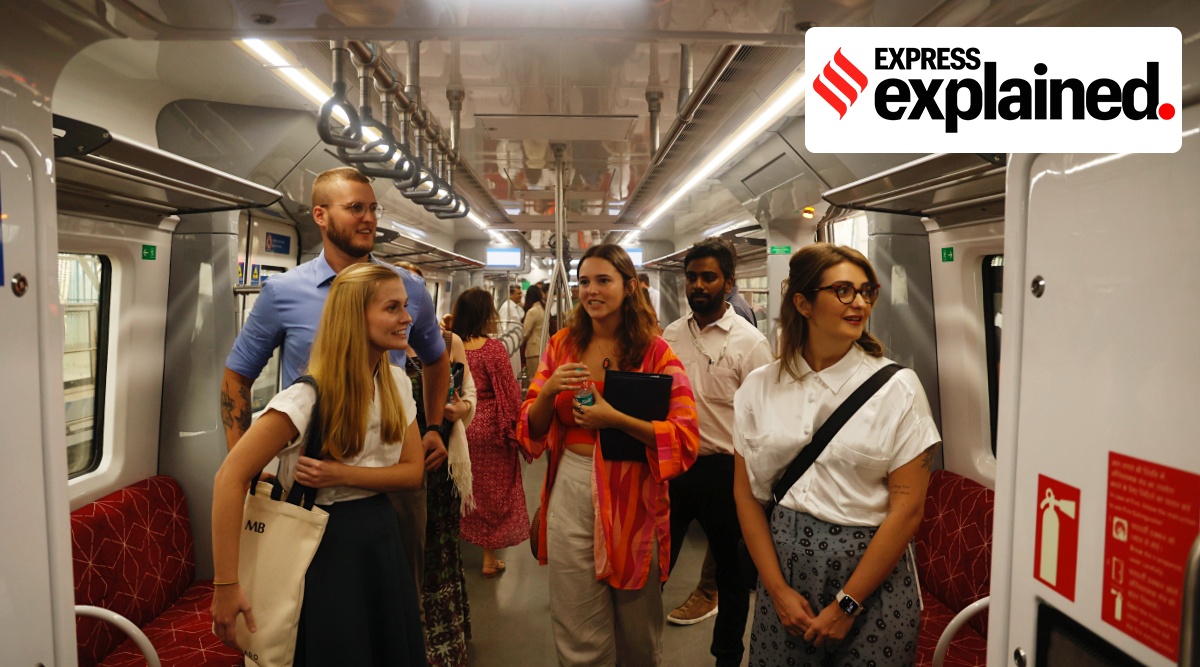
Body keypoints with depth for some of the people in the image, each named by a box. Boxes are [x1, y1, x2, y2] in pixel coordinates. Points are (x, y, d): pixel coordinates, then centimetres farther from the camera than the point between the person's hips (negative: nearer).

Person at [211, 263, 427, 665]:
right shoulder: (308, 396, -22)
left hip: (381, 539, 6)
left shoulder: (397, 384, -3)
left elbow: (413, 471, -3)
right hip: (324, 545, -6)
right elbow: (230, 478, -24)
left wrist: (340, 474, -20)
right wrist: (226, 586, -24)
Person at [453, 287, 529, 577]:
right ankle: (489, 558, 18)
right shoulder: (493, 348, -18)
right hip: (490, 426, -4)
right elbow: (509, 393, -14)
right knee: (493, 491, 10)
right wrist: (514, 425, -3)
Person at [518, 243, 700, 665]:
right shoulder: (561, 346, 5)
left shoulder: (655, 352, -5)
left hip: (633, 492, -2)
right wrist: (549, 390, -14)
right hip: (571, 491, 2)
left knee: (637, 627, 17)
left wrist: (615, 418, -21)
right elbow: (532, 430, 6)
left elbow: (686, 437, -11)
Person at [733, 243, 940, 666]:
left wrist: (847, 604, -11)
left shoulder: (897, 388, -7)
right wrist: (778, 590, -6)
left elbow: (907, 506, -10)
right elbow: (747, 493, 0)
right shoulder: (759, 388, -1)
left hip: (872, 569, -1)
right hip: (783, 562, 2)